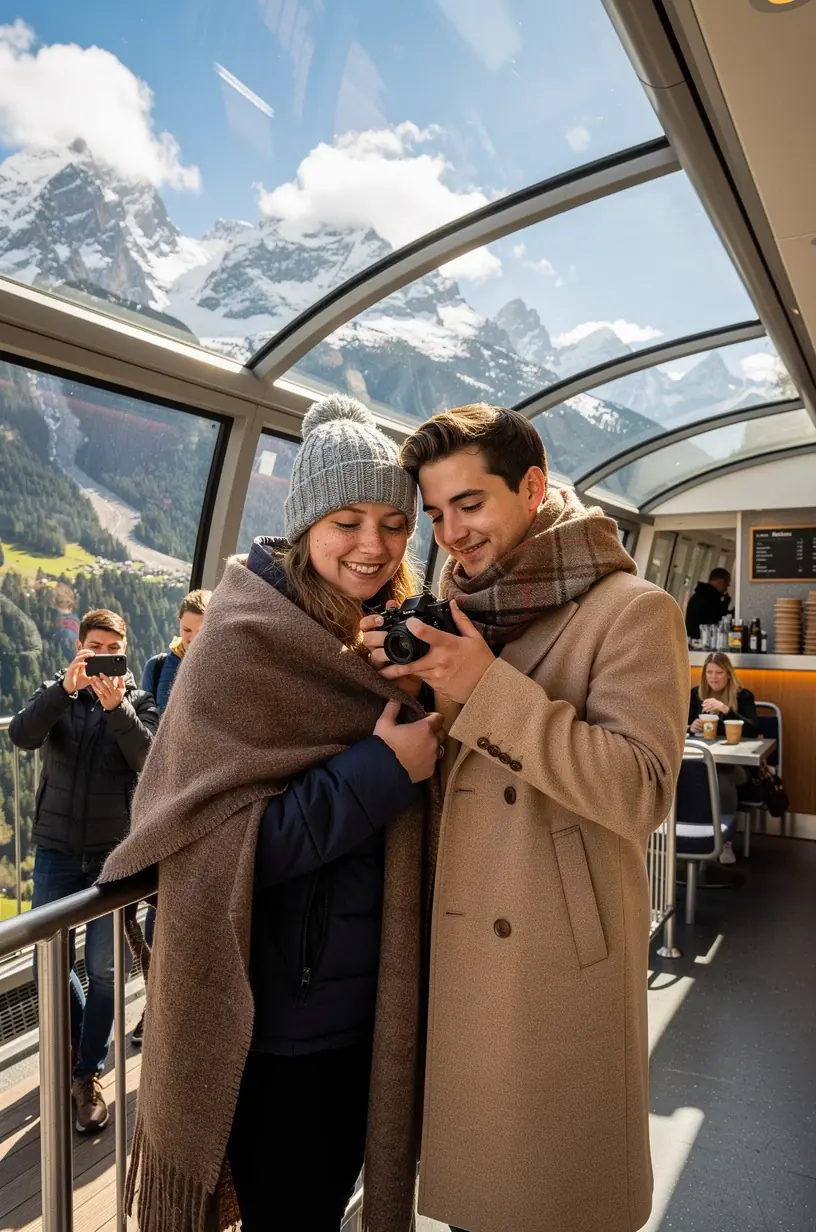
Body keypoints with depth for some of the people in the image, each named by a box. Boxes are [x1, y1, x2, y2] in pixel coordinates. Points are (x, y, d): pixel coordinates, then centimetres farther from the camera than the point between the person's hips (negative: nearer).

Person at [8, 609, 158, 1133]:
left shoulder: (139, 702, 1)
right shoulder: (56, 693, 4)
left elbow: (150, 762, -16)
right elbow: (22, 734, -16)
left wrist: (116, 706, -28)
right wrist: (65, 687, -29)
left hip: (113, 851, -1)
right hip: (56, 849, 2)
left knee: (102, 970, 5)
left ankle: (88, 1076, 22)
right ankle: (83, 1035, 37)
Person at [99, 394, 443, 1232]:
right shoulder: (242, 643, -17)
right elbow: (226, 838, -19)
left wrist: (440, 697, -5)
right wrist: (381, 769, -24)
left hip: (370, 1002, 6)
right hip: (274, 1017, -6)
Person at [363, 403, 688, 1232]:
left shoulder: (629, 610, -11)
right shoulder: (451, 615, 7)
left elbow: (641, 791, -22)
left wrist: (487, 691, -25)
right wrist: (402, 683, -8)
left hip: (561, 963, -5)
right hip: (451, 951, 5)